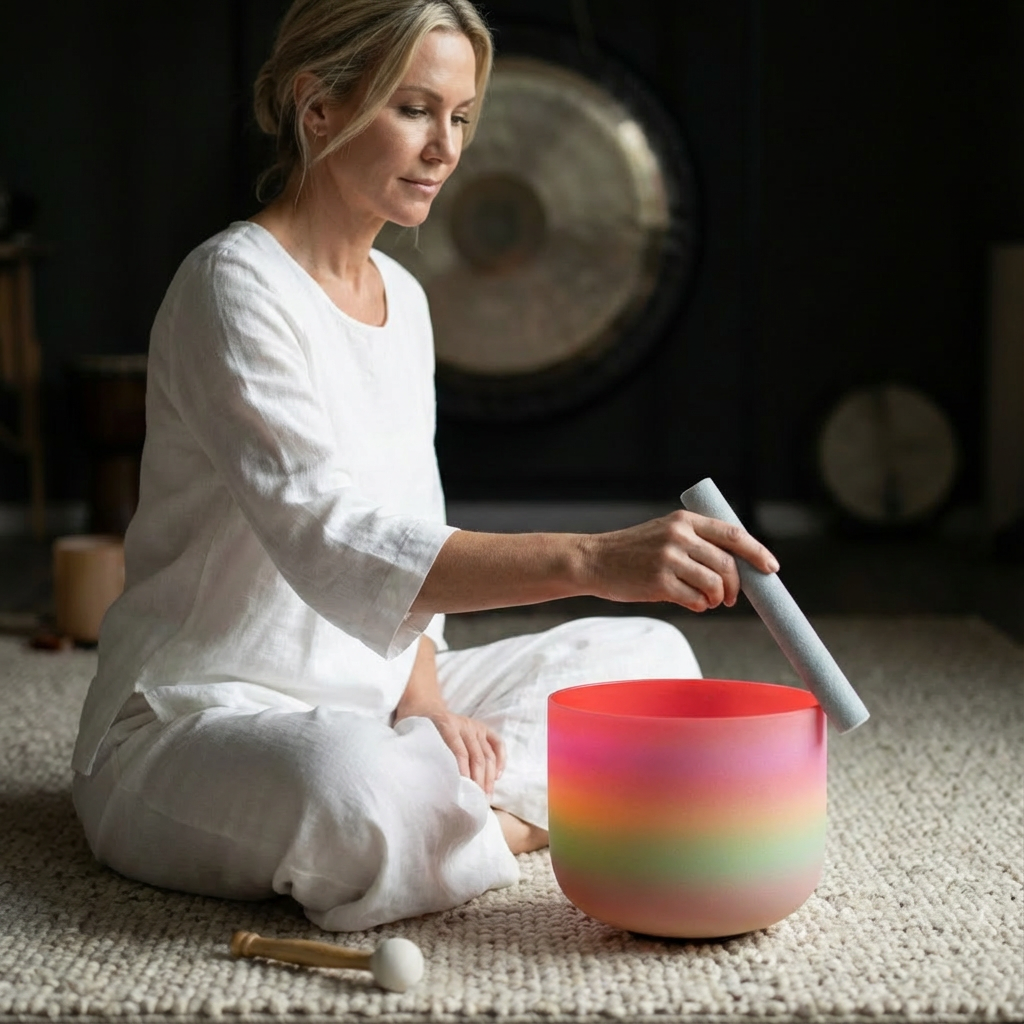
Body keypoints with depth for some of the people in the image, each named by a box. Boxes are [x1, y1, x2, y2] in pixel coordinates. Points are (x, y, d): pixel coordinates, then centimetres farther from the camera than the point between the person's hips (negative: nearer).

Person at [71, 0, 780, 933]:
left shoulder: (402, 296, 10)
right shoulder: (236, 287, -18)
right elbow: (333, 546, -32)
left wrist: (425, 698, -7)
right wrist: (590, 559, -41)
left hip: (368, 699, 9)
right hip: (200, 716, -8)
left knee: (649, 654, 4)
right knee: (360, 791, -41)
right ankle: (506, 824, -10)